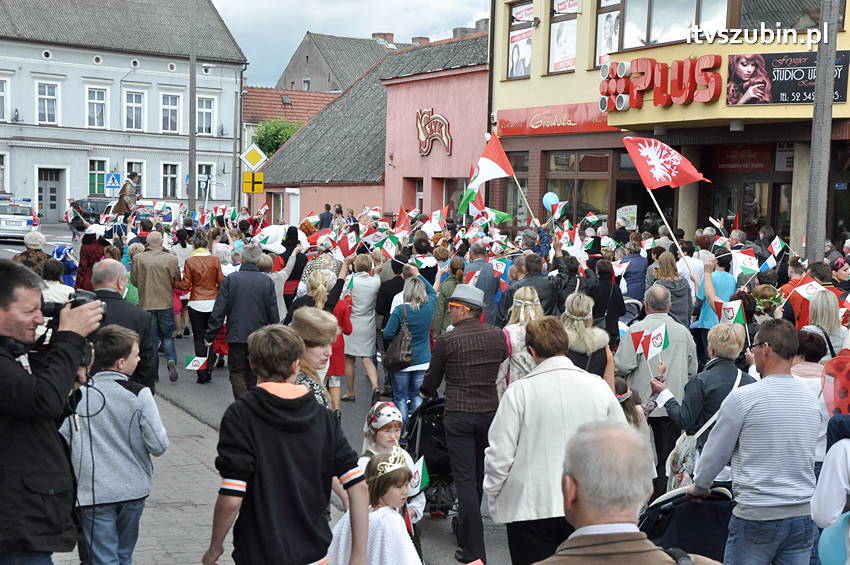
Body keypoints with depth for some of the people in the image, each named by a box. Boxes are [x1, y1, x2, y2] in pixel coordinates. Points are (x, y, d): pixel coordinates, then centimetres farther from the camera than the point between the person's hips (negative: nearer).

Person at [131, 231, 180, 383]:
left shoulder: (138, 259, -8)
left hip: (146, 304, 0)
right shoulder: (171, 259, -9)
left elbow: (134, 281, 1)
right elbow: (177, 280, 0)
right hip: (166, 303, 0)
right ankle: (171, 360, -9)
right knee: (167, 336, 14)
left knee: (151, 337, 9)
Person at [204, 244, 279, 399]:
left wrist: (210, 334, 1)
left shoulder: (230, 279, -6)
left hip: (236, 335, -2)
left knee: (237, 372, 6)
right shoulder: (267, 282, -3)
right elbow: (273, 313, 0)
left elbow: (219, 310, -6)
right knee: (254, 374, 16)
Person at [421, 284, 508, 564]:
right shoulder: (498, 336, 1)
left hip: (459, 415, -5)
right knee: (479, 475, 18)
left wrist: (426, 392, 26)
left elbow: (432, 378, 3)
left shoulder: (447, 341, -10)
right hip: (491, 412, 5)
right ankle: (466, 529, 35)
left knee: (465, 480, -2)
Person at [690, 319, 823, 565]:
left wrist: (699, 486, 15)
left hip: (756, 516, -5)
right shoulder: (811, 399, 5)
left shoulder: (742, 398, -13)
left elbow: (716, 452, -3)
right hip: (803, 515, 5)